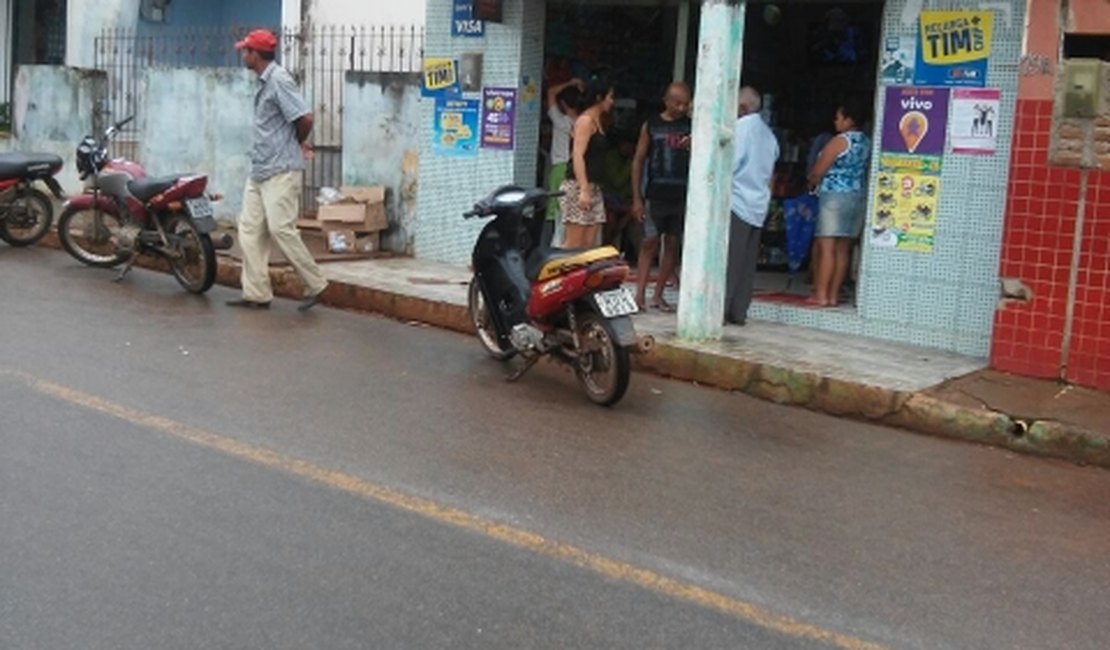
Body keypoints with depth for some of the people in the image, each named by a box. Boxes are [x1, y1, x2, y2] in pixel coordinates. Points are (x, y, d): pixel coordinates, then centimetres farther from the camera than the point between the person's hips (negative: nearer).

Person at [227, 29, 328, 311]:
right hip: (260, 169, 10)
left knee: (280, 229, -10)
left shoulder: (279, 79, -14)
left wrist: (299, 143, -3)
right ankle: (256, 293, 9)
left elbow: (304, 118, -21)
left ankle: (315, 285, 2)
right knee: (250, 229, 6)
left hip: (280, 170, -10)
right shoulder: (265, 82, 16)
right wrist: (298, 143, 7)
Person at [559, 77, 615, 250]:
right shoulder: (586, 120, -8)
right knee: (574, 244, -10)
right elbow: (577, 156, -17)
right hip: (578, 187, -9)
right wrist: (583, 190, -24)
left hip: (593, 188, 9)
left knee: (589, 245, 3)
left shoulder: (596, 121, 20)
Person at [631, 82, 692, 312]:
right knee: (649, 243, -3)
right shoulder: (651, 126, 3)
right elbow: (638, 161, 4)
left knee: (672, 245, 5)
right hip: (655, 196, -2)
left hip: (682, 197, 2)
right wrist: (637, 198, -2)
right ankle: (640, 294, -1)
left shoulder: (692, 127, 5)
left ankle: (658, 295, 13)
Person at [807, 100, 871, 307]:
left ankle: (821, 295, -9)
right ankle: (833, 294, 9)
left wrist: (812, 184, 11)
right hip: (858, 198, 8)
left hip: (835, 197, -8)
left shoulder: (840, 141, -10)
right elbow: (863, 172, 17)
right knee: (843, 249, 8)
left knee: (826, 247, -7)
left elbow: (818, 171, -10)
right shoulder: (866, 142, 14)